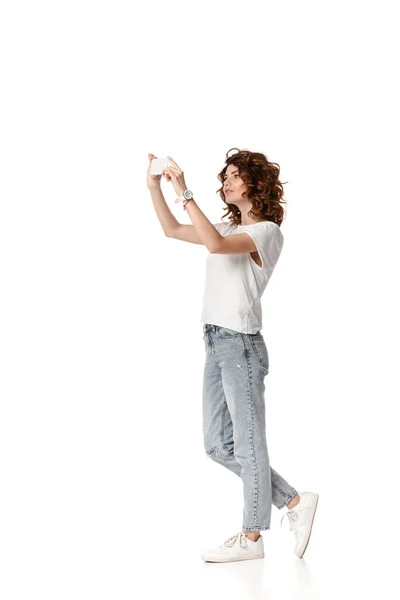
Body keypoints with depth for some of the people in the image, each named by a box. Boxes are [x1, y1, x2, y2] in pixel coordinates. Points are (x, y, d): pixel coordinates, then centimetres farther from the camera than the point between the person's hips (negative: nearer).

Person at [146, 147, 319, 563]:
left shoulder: (267, 231, -7)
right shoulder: (230, 228, 20)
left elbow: (215, 245, -24)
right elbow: (172, 231, 25)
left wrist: (184, 193, -22)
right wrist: (155, 187, 14)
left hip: (241, 344, -9)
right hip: (215, 343, 9)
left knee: (248, 442, -1)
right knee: (217, 444, 11)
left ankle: (251, 537, 9)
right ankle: (294, 502, 19)